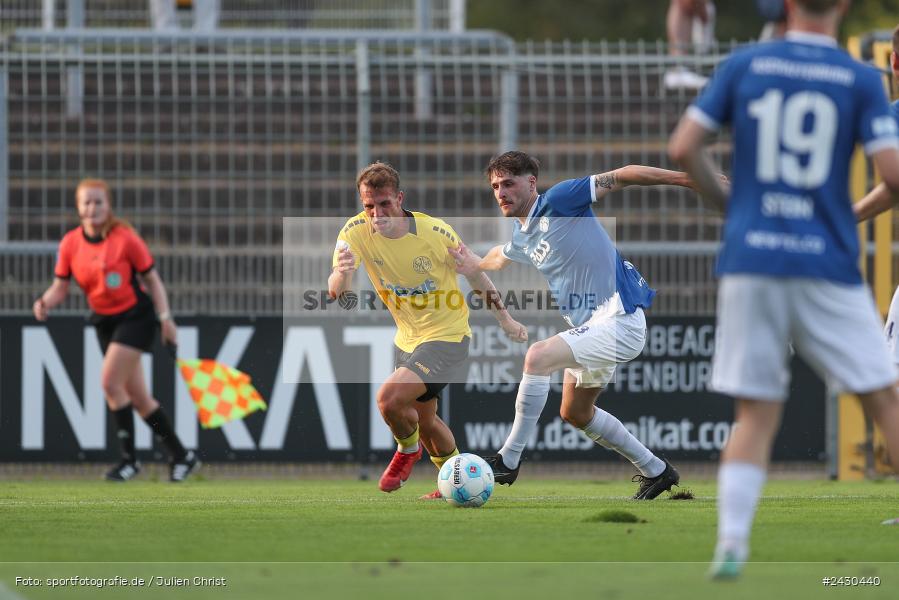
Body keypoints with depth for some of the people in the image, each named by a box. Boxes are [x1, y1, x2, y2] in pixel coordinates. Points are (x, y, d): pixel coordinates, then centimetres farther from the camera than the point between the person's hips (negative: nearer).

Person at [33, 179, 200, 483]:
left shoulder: (125, 238, -14)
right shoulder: (70, 243, -3)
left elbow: (152, 279, -7)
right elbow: (60, 286, 2)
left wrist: (165, 317, -12)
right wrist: (46, 303, -19)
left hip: (135, 315, -5)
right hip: (104, 320, 5)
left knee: (110, 381, -19)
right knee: (136, 395, 6)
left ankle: (129, 459, -7)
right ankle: (181, 456, 18)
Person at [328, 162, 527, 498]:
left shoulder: (435, 233, -23)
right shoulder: (356, 232, -15)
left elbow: (475, 274, -5)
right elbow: (336, 293, -23)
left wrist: (505, 320, 6)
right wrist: (341, 273, -48)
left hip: (447, 335, -6)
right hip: (407, 339, 6)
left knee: (390, 399, -24)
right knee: (424, 420, 22)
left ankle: (408, 450, 8)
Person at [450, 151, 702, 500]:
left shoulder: (557, 202, -15)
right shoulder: (520, 236, 10)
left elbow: (622, 177, -19)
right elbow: (501, 256, 37)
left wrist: (685, 179, -25)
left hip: (620, 322, -10)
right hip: (589, 327, 10)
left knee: (538, 356, -26)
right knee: (576, 413, 21)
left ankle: (508, 461, -21)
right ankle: (656, 471, 35)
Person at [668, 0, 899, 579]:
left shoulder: (743, 65, 4)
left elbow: (683, 147, 1)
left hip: (749, 262, 2)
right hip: (828, 265, -2)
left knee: (756, 412, 7)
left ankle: (732, 541, -7)